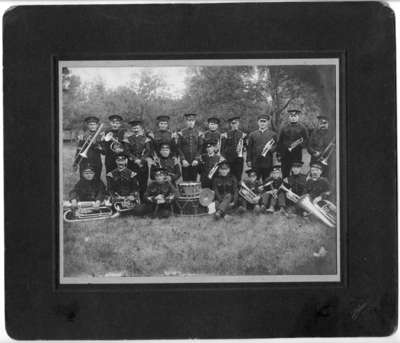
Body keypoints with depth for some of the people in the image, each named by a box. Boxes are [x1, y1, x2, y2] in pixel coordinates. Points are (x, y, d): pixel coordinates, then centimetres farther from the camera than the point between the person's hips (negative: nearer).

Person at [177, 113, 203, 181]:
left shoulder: (198, 133, 4)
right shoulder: (181, 133, 1)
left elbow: (200, 148, 3)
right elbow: (179, 148, -1)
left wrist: (197, 159, -9)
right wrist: (183, 160, -11)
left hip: (195, 162, 1)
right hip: (185, 162, -1)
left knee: (194, 180, 3)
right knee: (185, 180, 0)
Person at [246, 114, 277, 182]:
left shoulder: (272, 134, 7)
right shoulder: (252, 134, 11)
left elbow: (276, 147, 8)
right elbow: (249, 148, 11)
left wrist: (271, 148, -15)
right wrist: (249, 160, 4)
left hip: (267, 163, -1)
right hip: (255, 163, 1)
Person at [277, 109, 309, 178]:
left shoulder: (302, 128, 7)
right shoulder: (284, 128, 13)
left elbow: (306, 140, 2)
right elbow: (279, 142, 11)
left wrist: (298, 145, -16)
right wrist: (279, 155, 4)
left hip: (297, 155, -2)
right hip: (285, 155, 2)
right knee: (285, 175, 0)